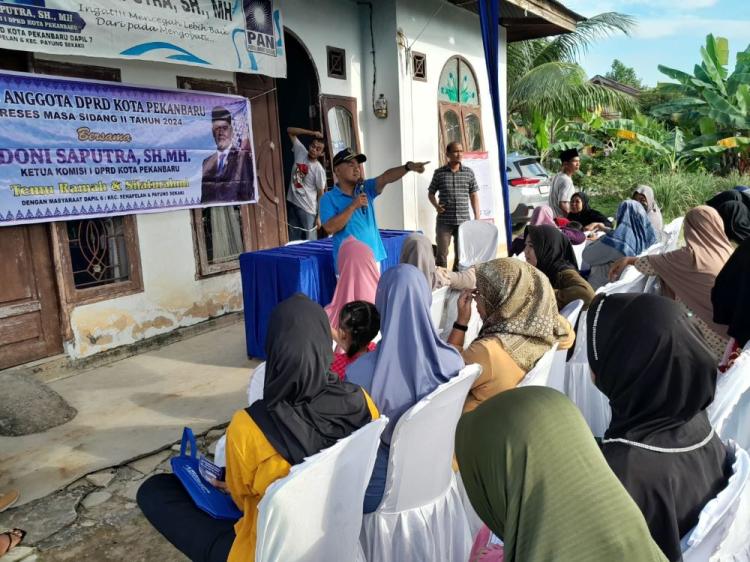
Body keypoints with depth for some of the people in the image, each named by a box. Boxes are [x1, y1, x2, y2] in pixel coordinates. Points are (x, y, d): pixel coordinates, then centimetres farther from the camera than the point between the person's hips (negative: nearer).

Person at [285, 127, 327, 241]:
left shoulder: (319, 170, -12)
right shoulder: (301, 152, 2)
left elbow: (321, 194, -7)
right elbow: (290, 131, 7)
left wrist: (319, 216, -9)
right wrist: (312, 133, -3)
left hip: (307, 209, -5)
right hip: (292, 203, 5)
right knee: (294, 241, 10)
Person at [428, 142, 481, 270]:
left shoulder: (469, 172, 6)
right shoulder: (439, 173, 2)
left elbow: (474, 196, 9)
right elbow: (431, 193, 11)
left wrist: (477, 218, 4)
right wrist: (436, 205, -9)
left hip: (464, 221, 2)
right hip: (444, 221, -2)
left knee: (461, 254, 10)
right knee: (442, 254, -1)